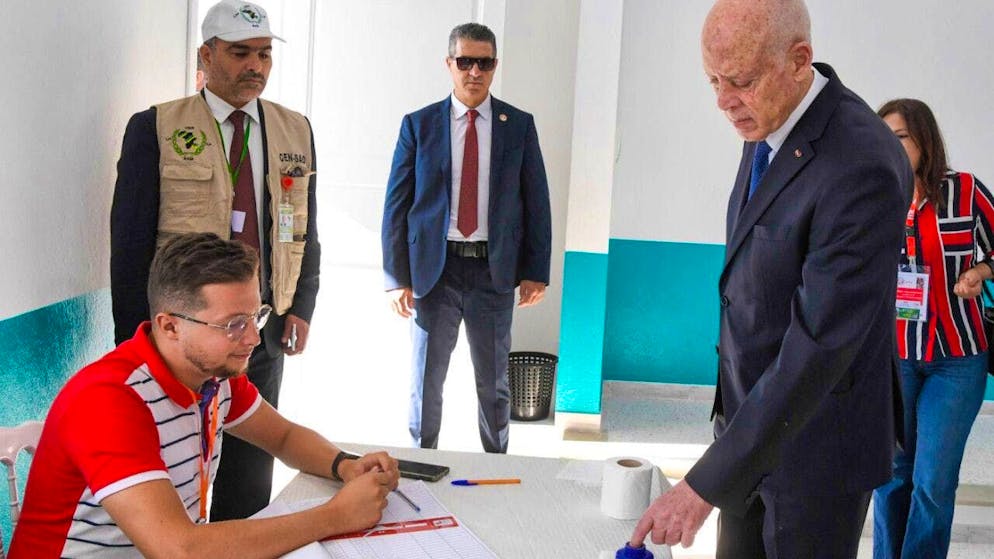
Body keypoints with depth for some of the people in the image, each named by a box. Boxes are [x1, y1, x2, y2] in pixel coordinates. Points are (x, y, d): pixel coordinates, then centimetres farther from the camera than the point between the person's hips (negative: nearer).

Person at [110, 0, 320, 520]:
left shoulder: (296, 131, 6)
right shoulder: (155, 128, -6)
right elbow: (130, 240, -6)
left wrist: (302, 306, 3)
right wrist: (136, 337, -9)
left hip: (265, 332, 4)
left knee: (251, 473, 12)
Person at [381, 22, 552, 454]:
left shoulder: (519, 126, 4)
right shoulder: (419, 125, 1)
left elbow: (536, 201, 4)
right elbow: (396, 204, 0)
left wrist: (536, 271, -2)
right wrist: (397, 276, -6)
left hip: (495, 269, 1)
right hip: (434, 267, -1)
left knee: (494, 382, 13)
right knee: (426, 380, 8)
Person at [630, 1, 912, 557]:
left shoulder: (863, 167, -28)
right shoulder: (767, 125, 0)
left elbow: (820, 344, -31)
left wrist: (706, 485, -31)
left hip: (816, 440, -8)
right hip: (752, 409, 8)